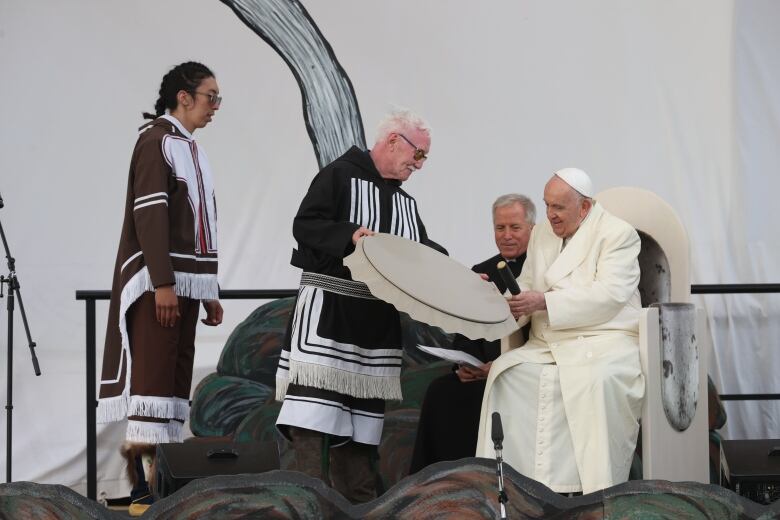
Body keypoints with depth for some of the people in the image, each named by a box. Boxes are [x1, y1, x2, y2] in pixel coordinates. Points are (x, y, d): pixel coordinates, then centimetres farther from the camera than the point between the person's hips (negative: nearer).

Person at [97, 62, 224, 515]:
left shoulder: (191, 150, 19)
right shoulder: (156, 141, -7)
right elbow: (150, 214, -16)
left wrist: (211, 291, 19)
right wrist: (163, 283, -23)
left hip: (187, 280, 9)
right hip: (158, 280, -9)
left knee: (178, 372, 5)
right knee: (154, 371, -13)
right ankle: (142, 467, -16)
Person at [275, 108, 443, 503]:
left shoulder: (404, 202, 18)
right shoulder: (341, 175, -4)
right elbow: (305, 224, -13)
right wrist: (350, 234, -27)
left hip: (376, 318, 8)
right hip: (329, 306, -7)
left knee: (363, 409, 8)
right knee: (315, 408, -13)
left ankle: (356, 501, 13)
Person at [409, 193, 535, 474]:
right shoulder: (481, 272, 19)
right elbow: (464, 332, 16)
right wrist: (465, 365, -6)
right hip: (478, 372, 6)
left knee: (466, 395, -29)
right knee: (440, 391, -20)